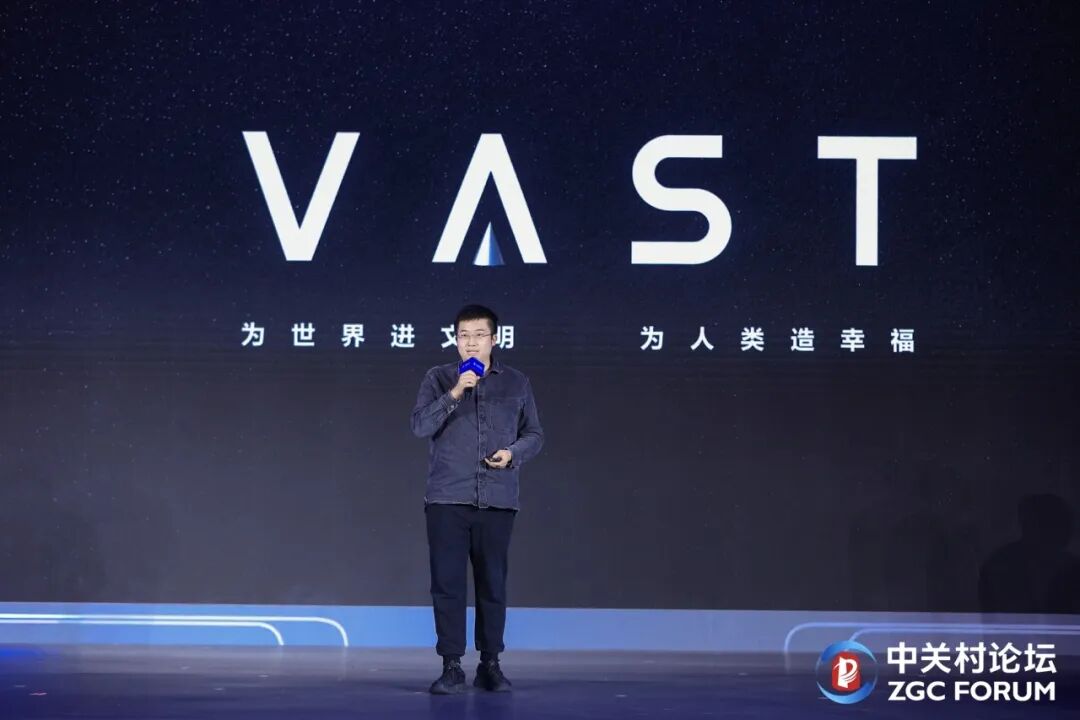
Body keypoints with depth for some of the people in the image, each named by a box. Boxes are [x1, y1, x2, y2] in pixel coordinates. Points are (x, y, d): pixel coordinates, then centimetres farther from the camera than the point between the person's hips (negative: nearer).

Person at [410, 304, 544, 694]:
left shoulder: (516, 383, 9)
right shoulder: (438, 378, 5)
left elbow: (534, 434, 13)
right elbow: (420, 425, -7)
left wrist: (513, 453, -8)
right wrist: (453, 394, -19)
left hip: (497, 501, 1)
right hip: (447, 500, -1)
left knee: (493, 584, 4)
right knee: (447, 582, -2)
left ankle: (490, 665, 15)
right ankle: (452, 667, 5)